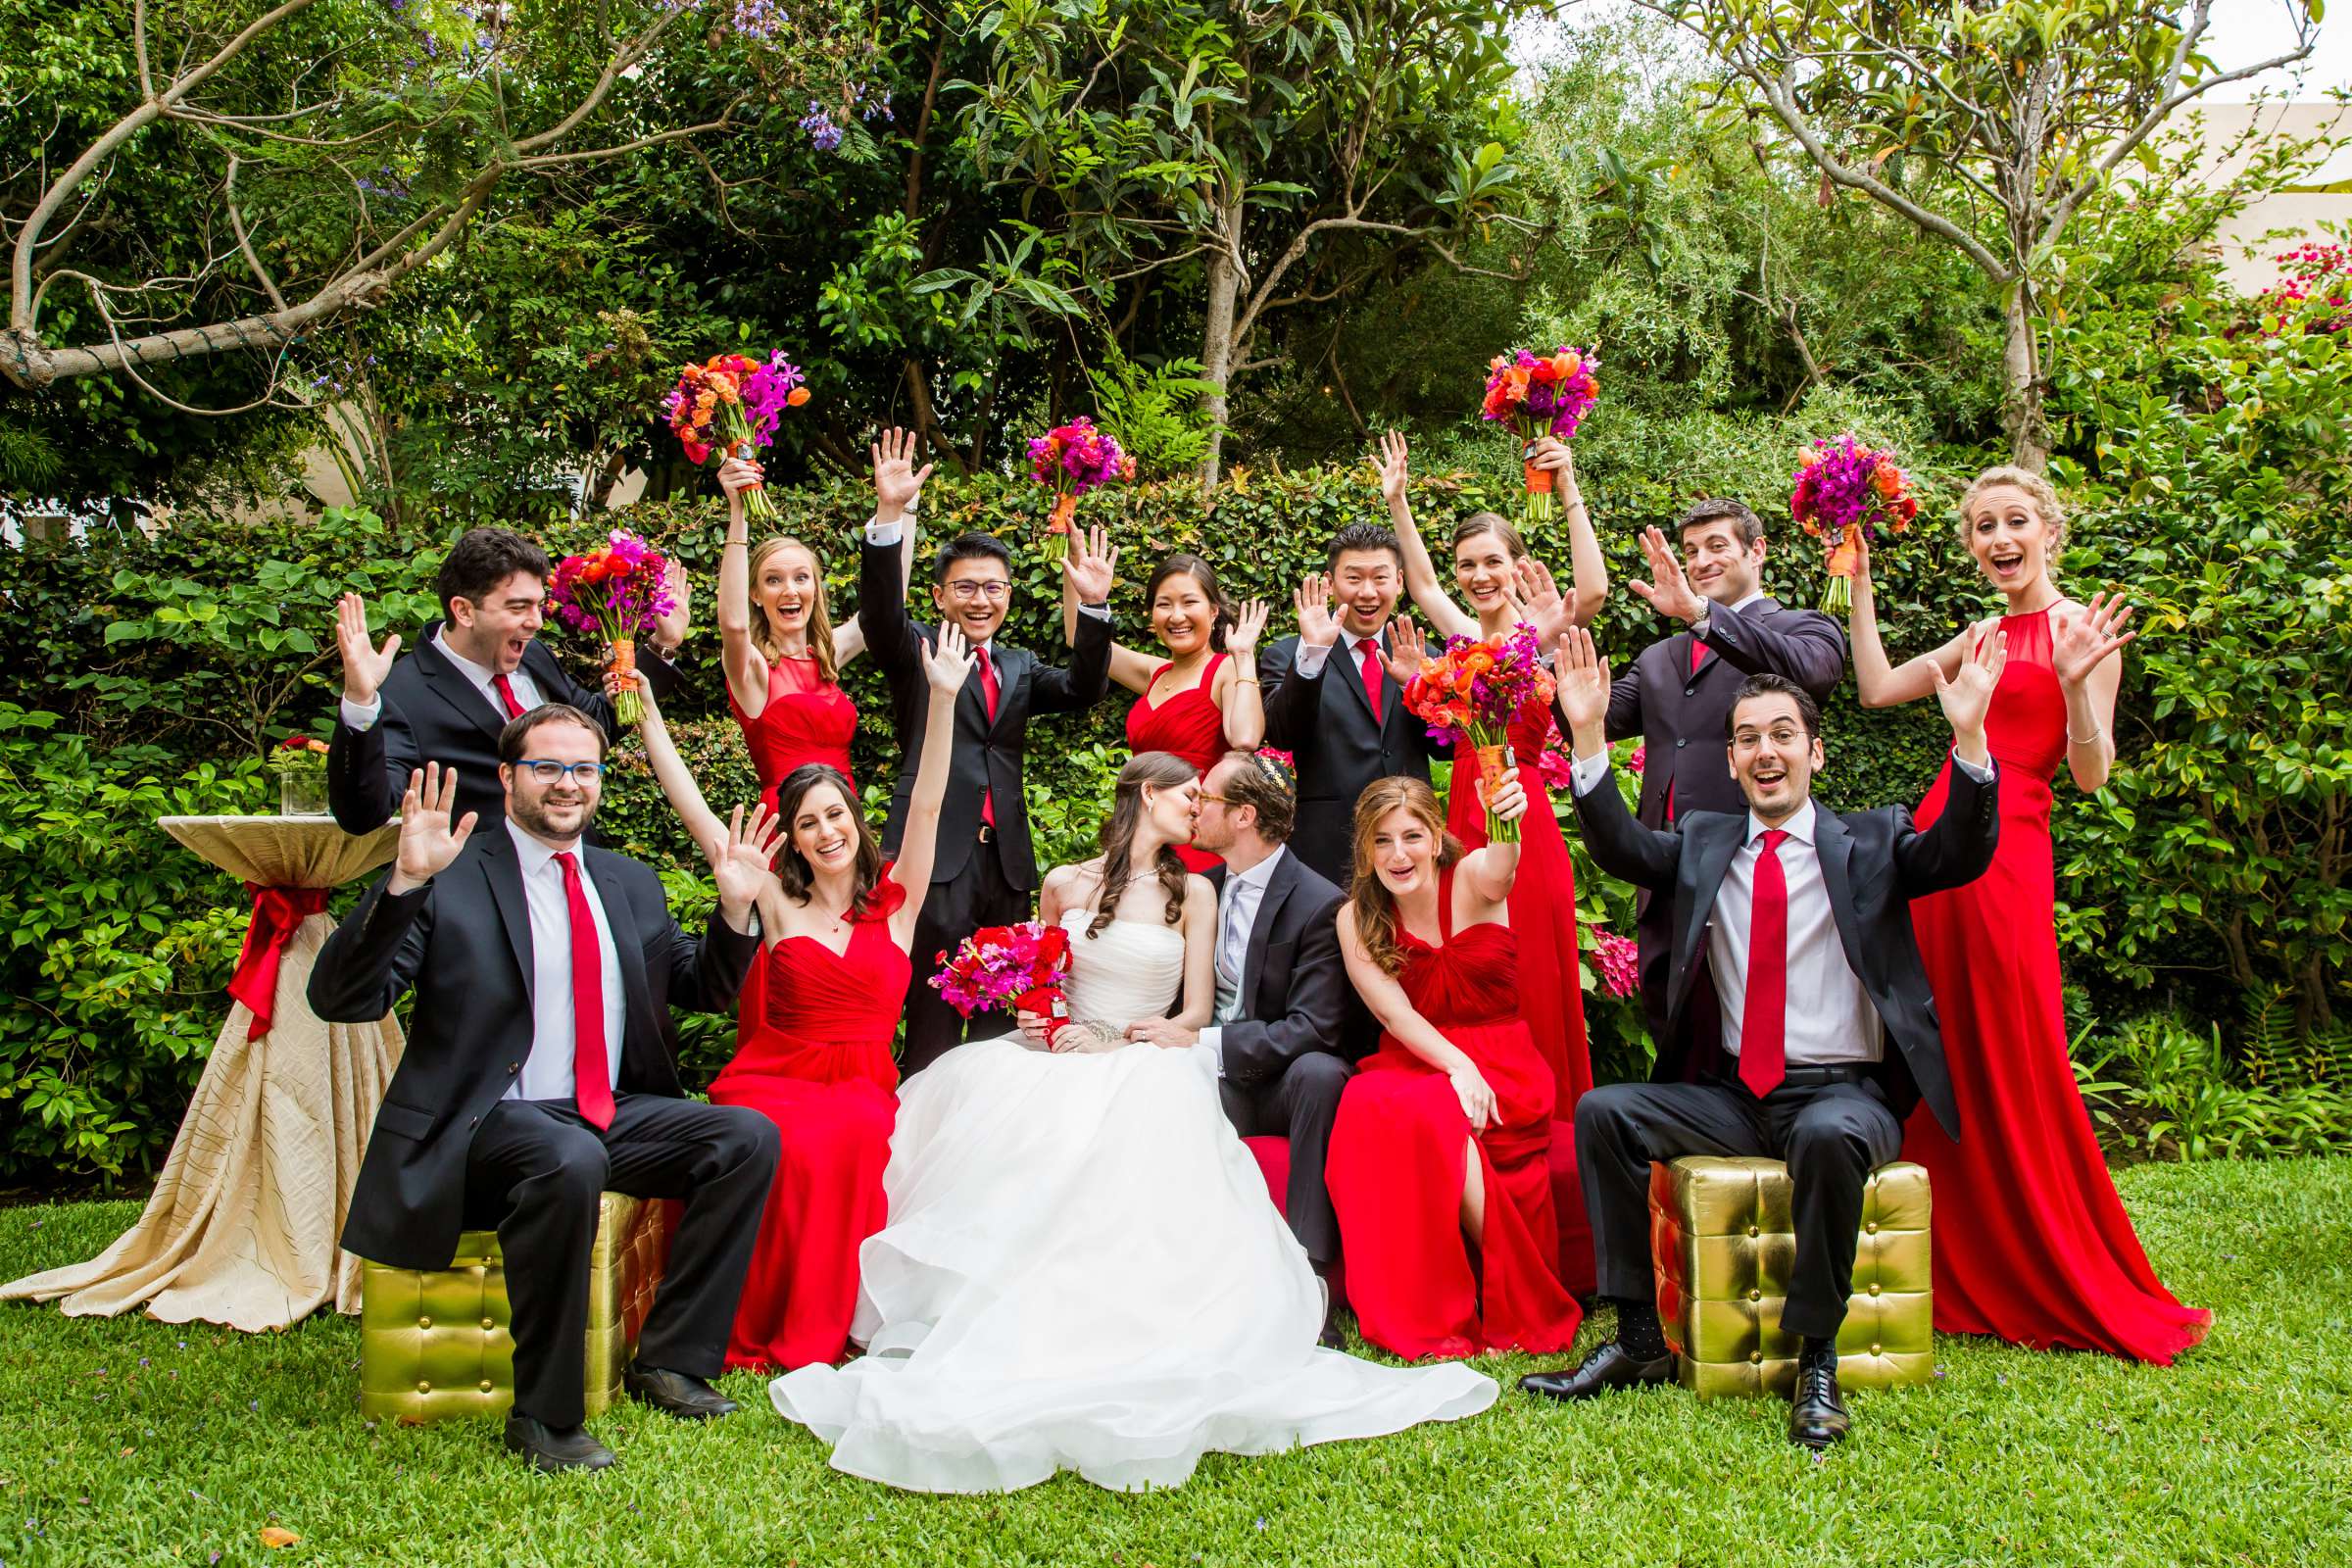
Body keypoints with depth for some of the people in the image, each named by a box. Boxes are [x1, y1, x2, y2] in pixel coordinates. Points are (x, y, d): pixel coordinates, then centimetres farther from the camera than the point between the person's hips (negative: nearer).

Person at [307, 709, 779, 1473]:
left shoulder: (631, 885, 14)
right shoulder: (447, 879, -5)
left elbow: (702, 989, 22)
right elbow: (339, 1000, -14)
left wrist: (735, 906, 4)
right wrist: (404, 884, -28)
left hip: (617, 1114, 6)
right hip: (490, 1120, -6)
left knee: (749, 1136, -13)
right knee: (569, 1162, -37)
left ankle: (670, 1362, -3)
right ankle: (543, 1415, -20)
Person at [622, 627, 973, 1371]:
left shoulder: (897, 903, 9)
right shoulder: (779, 904, 8)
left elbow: (926, 806, -1)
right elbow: (694, 811, 5)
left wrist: (944, 700, -11)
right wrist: (648, 716, 1)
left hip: (863, 1088, 1)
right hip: (772, 1082, -1)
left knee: (861, 1141, -34)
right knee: (788, 1150, -34)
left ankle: (820, 1332, -19)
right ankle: (751, 1335, -18)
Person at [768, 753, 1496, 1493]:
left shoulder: (1193, 894, 9)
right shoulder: (1064, 885, 14)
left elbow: (1196, 1012, 4)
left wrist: (1119, 1042, -12)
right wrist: (1033, 1013, -1)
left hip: (1147, 1066, -2)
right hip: (1060, 1057, 2)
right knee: (975, 1086, -31)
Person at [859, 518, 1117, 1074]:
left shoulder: (1019, 667, 19)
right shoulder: (914, 651, 5)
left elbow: (1082, 690, 2)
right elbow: (880, 612, -15)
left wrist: (1093, 606, -13)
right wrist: (888, 519, -31)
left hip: (1007, 859, 5)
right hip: (937, 856, -5)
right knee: (933, 1029, -5)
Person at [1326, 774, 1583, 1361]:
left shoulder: (1472, 879, -6)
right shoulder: (1357, 918, 2)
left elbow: (1501, 867, -32)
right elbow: (1395, 1014, -8)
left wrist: (1508, 823, -56)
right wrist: (1457, 1065, -26)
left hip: (1504, 1067, -2)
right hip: (1415, 1064, 2)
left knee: (1430, 1112, -34)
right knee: (1366, 1104, -32)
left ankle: (1513, 1305, -17)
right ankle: (1415, 1314, -21)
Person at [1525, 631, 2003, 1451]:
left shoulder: (1872, 841, 4)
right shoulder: (1702, 843, 12)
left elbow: (1961, 854, -13)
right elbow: (1621, 846, -5)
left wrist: (1969, 736, -29)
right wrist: (1589, 735, -18)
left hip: (1846, 1091, -4)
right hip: (1735, 1095, 4)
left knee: (1828, 1135, -37)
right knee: (1602, 1113, -16)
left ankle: (1817, 1363, -19)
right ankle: (1640, 1341, -8)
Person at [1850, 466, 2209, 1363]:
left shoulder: (2081, 629, -2)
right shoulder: (1985, 636, 18)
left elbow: (2091, 774, -8)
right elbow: (1878, 687, 19)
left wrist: (2076, 682, -24)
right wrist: (1860, 582, 20)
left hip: (2004, 851, -7)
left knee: (2011, 1071, -4)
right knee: (1944, 1068, 9)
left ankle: (2077, 1294, 10)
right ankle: (1966, 1279, 19)